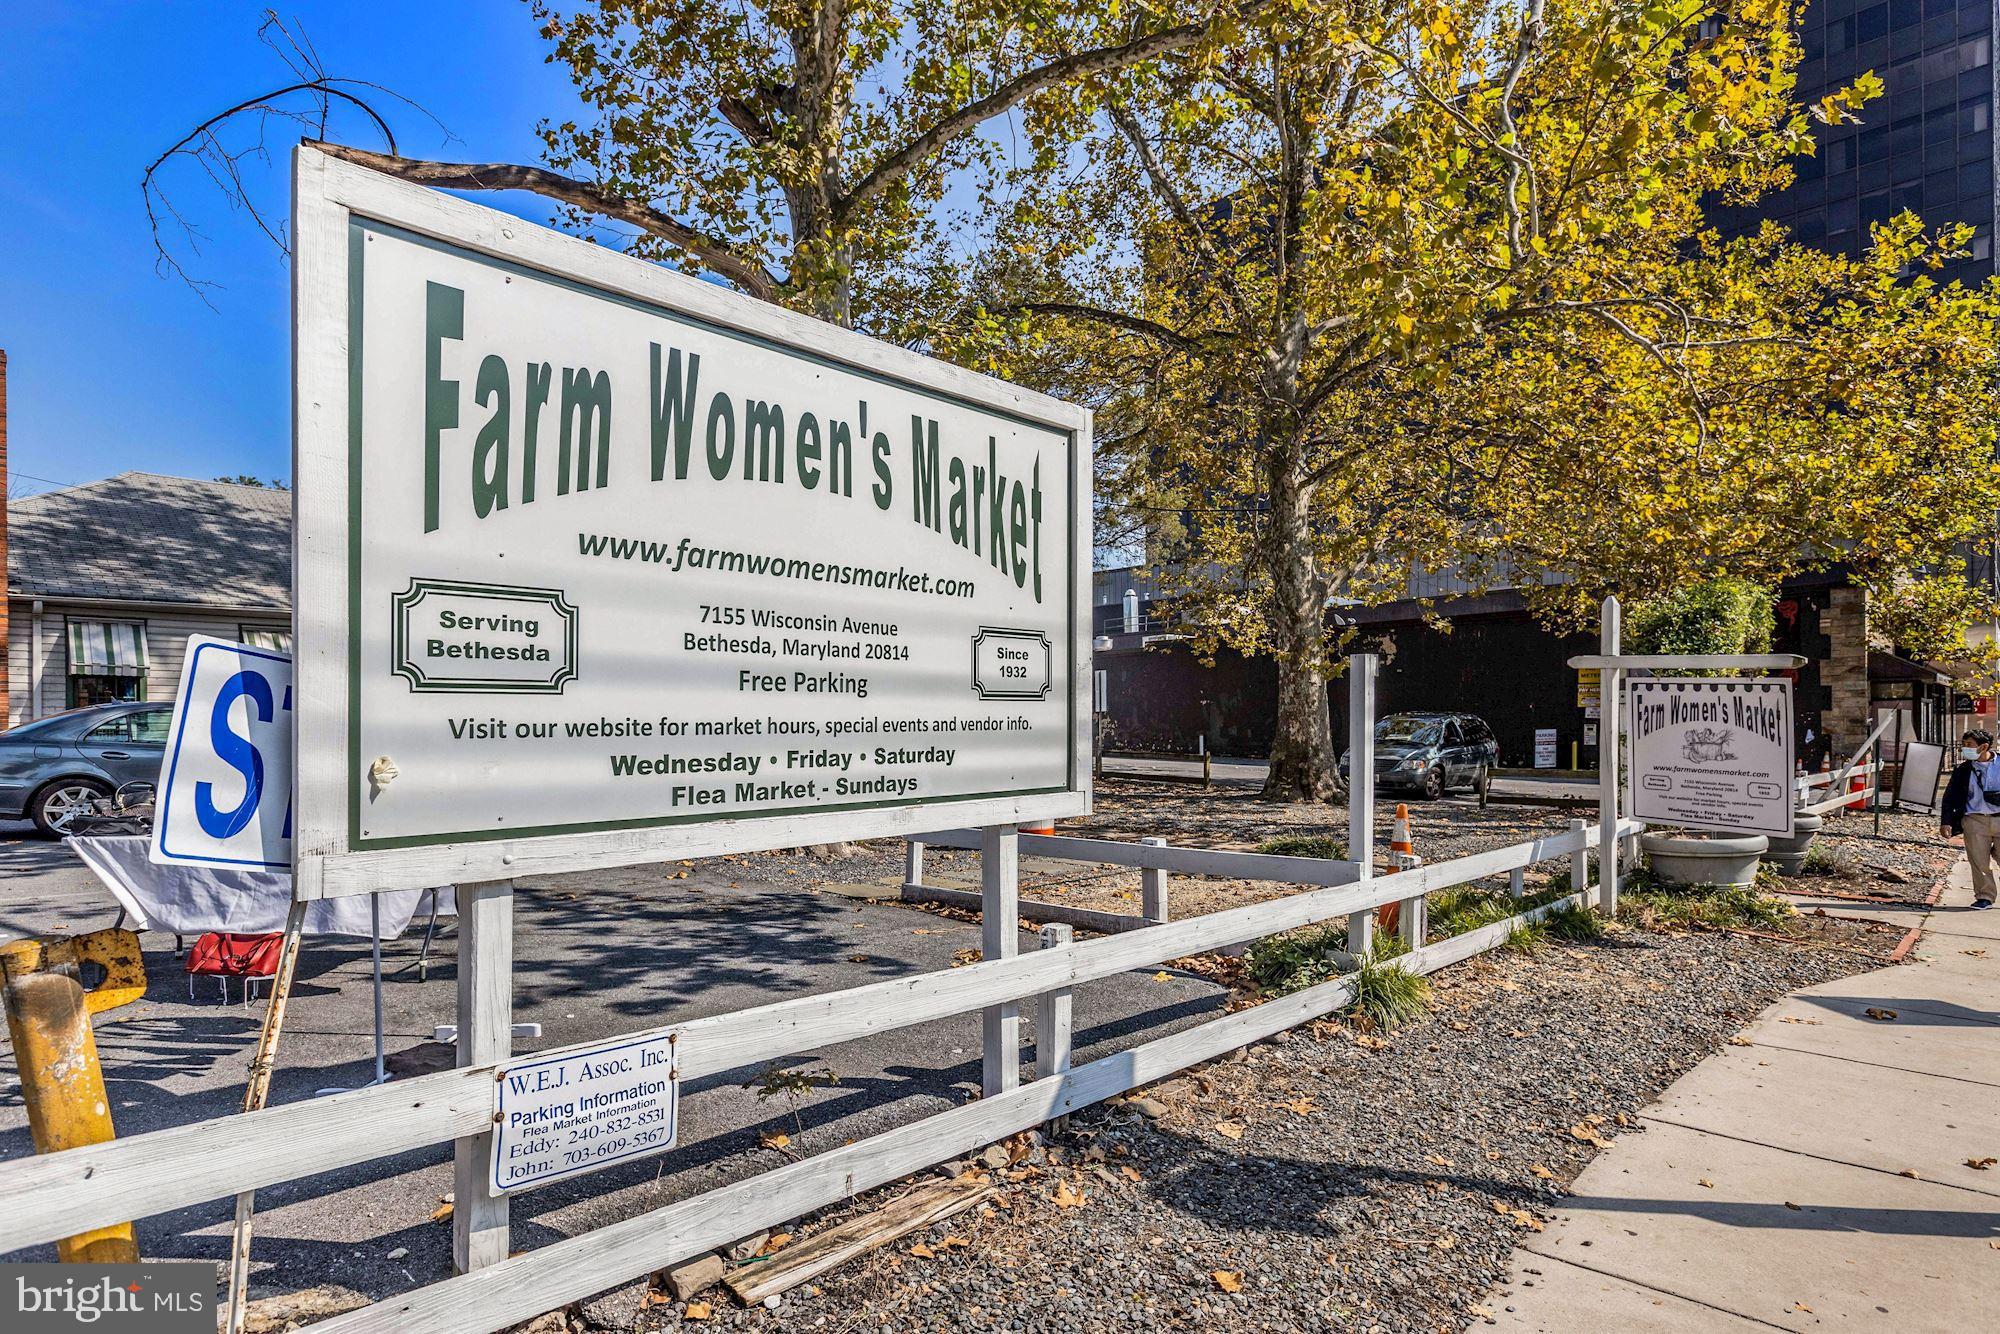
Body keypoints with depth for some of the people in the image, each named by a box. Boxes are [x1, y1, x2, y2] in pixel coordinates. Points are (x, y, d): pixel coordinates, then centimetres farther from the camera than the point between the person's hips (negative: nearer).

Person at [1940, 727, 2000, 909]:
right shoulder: (1963, 770, 6)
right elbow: (1949, 797, 8)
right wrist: (1947, 822, 1)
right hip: (1975, 820, 1)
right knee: (1979, 862, 0)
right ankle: (1984, 897, 10)